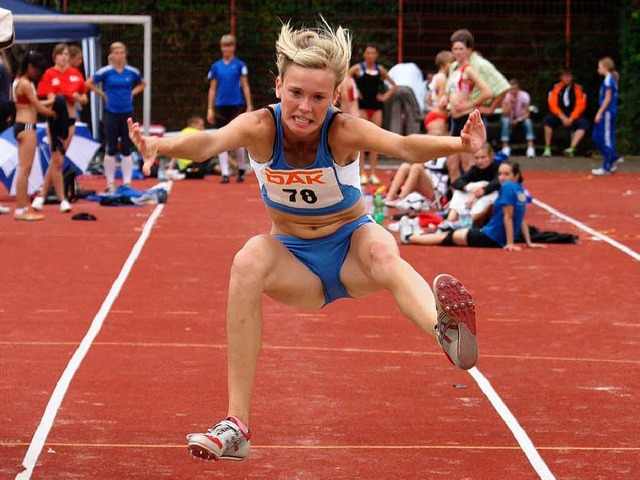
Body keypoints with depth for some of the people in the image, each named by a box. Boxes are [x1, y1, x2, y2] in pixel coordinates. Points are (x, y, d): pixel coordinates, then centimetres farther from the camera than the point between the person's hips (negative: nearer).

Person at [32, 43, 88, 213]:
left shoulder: (76, 74, 6)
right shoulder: (49, 74, -5)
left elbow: (84, 100, 11)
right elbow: (49, 99, -11)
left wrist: (77, 97, -9)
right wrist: (53, 101, -32)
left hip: (69, 120, 4)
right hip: (54, 119, -4)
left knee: (56, 161, 5)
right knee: (57, 161, -4)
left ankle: (41, 196, 14)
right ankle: (62, 199, 3)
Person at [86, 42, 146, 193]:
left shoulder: (132, 72, 1)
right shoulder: (105, 72, -6)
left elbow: (142, 84, 19)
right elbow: (89, 83, 4)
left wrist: (132, 93, 5)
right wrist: (103, 94, -2)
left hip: (127, 113, 2)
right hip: (111, 114, -2)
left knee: (127, 150, 4)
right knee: (110, 149, 3)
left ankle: (127, 183, 9)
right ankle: (110, 184, 10)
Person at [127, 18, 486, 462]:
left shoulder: (343, 131, -22)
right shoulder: (262, 126, -19)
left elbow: (404, 145, -41)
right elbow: (211, 142, -40)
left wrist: (458, 144, -61)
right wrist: (160, 146, -61)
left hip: (350, 247, -1)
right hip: (296, 262, 1)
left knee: (381, 248, -36)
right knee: (249, 261, -32)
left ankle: (446, 327, -72)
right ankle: (236, 427, -32)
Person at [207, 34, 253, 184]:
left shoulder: (240, 65, 2)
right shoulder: (216, 66, 8)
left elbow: (245, 86, 2)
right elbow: (212, 89, 11)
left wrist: (249, 107, -3)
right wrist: (210, 109, 5)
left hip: (236, 106, -2)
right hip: (221, 107, 2)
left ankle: (242, 170, 18)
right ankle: (225, 173, -1)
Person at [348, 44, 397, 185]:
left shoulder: (380, 69, 8)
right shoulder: (358, 68, -2)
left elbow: (393, 85, 18)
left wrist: (386, 96, 6)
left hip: (376, 106, 3)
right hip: (362, 106, -3)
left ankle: (373, 173, 4)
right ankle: (362, 173, -3)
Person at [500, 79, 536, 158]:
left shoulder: (524, 95, -17)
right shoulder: (506, 96, -19)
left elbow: (527, 113, -15)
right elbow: (505, 114, -26)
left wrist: (518, 120, -32)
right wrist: (511, 102, -38)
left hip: (521, 118, 0)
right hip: (509, 119, 0)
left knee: (528, 121, -31)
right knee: (505, 121, -34)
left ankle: (530, 147, -35)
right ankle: (505, 147, -31)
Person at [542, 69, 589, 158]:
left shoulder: (578, 89, -1)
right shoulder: (557, 88, 0)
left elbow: (580, 106, -6)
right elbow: (553, 105, -6)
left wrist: (571, 119, -17)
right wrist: (563, 117, -17)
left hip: (573, 117, 0)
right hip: (559, 116, 0)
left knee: (584, 124, -29)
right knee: (548, 119, -29)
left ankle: (572, 148, -38)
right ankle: (547, 149, -24)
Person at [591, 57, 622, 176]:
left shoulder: (608, 80, -14)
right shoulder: (611, 79, 15)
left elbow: (607, 99, -18)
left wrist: (599, 113, -16)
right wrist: (600, 113, 19)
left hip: (607, 112, -10)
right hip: (606, 113, 10)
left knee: (607, 139, -3)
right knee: (596, 137, 13)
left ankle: (606, 168, 2)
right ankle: (614, 158, 18)